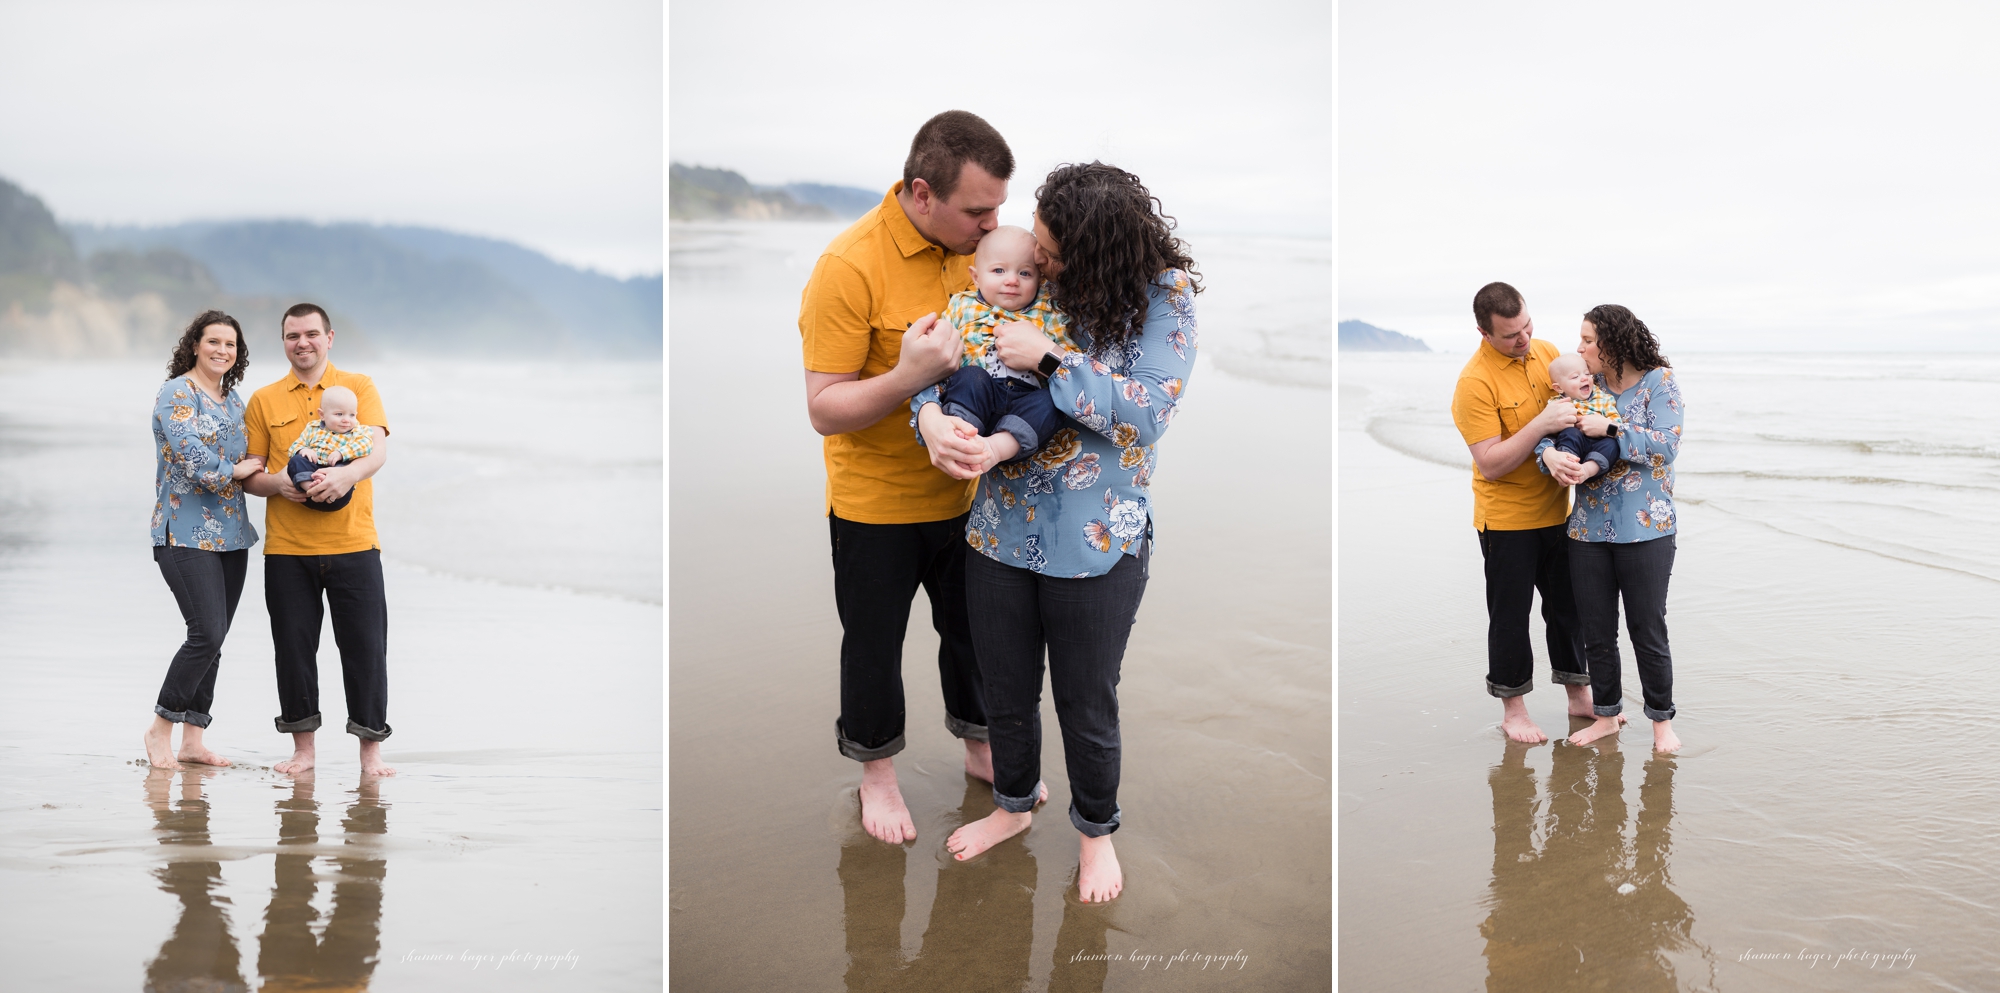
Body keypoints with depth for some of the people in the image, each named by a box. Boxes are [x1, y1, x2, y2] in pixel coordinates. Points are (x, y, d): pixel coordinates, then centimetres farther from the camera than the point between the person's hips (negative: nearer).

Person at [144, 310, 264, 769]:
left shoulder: (234, 400, 16)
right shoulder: (176, 394, -7)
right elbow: (192, 456, -19)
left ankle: (192, 739, 14)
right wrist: (236, 470, -6)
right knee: (207, 633, -14)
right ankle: (161, 726, 3)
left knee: (212, 640, 7)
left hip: (231, 533, 7)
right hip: (186, 534, -7)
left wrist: (254, 469, 3)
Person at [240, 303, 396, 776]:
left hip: (352, 542, -2)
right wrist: (276, 482, -11)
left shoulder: (359, 387, 6)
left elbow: (377, 449, -8)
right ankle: (302, 749, 18)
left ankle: (371, 751, 8)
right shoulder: (263, 400, 12)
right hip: (286, 547, 2)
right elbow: (250, 475, 12)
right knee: (294, 647, 5)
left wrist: (346, 474, -29)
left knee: (365, 647, -1)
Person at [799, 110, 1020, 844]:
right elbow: (824, 409, -23)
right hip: (876, 503, -5)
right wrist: (908, 377, -38)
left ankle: (981, 748, 46)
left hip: (964, 490, 5)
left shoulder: (979, 240, -5)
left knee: (973, 628, 22)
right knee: (874, 643, 15)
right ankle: (877, 772, 38)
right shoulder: (849, 266, -24)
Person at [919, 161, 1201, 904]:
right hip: (1000, 527, 4)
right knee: (1006, 691, 19)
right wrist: (931, 415, -19)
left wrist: (1049, 360, -23)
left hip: (1095, 542, -4)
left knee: (1086, 703, 13)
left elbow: (1150, 412, -19)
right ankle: (1014, 804, 47)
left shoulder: (1163, 294, -12)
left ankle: (1096, 829, 40)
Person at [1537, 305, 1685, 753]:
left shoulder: (1659, 383, -4)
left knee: (1648, 630, 3)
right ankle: (1606, 714, 25)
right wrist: (1549, 453, -19)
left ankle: (1662, 720, 19)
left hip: (1645, 528, -4)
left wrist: (1610, 429, -18)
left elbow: (1666, 445, -15)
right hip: (1588, 527, 5)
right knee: (1596, 631, 10)